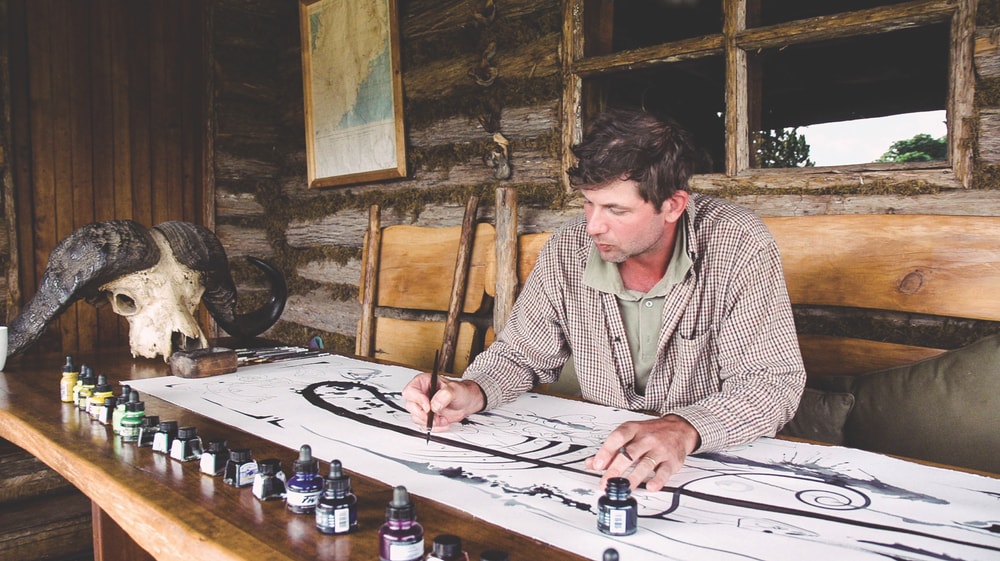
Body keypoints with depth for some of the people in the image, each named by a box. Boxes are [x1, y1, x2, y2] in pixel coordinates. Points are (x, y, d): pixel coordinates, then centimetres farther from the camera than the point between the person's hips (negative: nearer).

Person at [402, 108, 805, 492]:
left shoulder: (739, 246, -17)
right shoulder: (568, 250, -7)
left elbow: (774, 382, -20)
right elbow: (522, 354, 4)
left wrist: (683, 429, -39)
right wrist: (471, 393, -18)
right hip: (602, 455, 2)